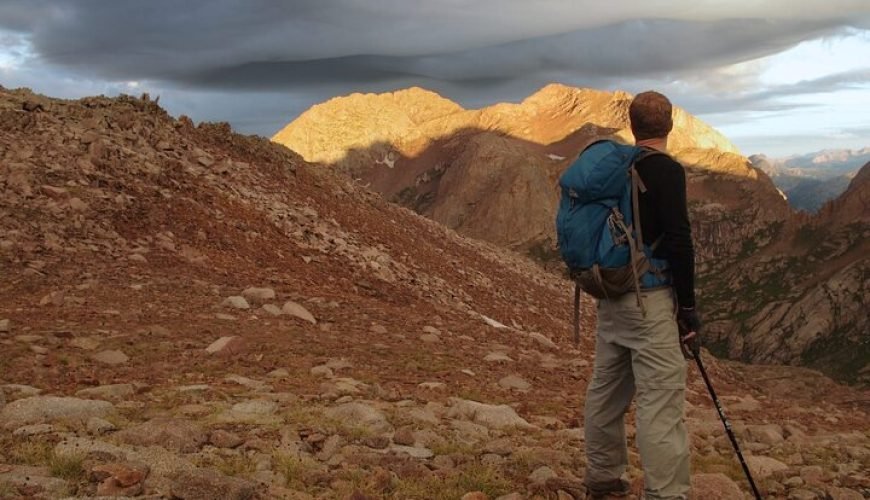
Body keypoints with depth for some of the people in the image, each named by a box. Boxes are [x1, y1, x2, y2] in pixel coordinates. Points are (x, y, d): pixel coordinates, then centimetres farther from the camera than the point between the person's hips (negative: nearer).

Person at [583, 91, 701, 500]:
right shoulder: (667, 171, -12)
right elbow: (678, 242, -18)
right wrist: (688, 305, -10)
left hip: (610, 294, 8)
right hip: (648, 298, -8)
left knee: (607, 388, 15)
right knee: (661, 398, -7)